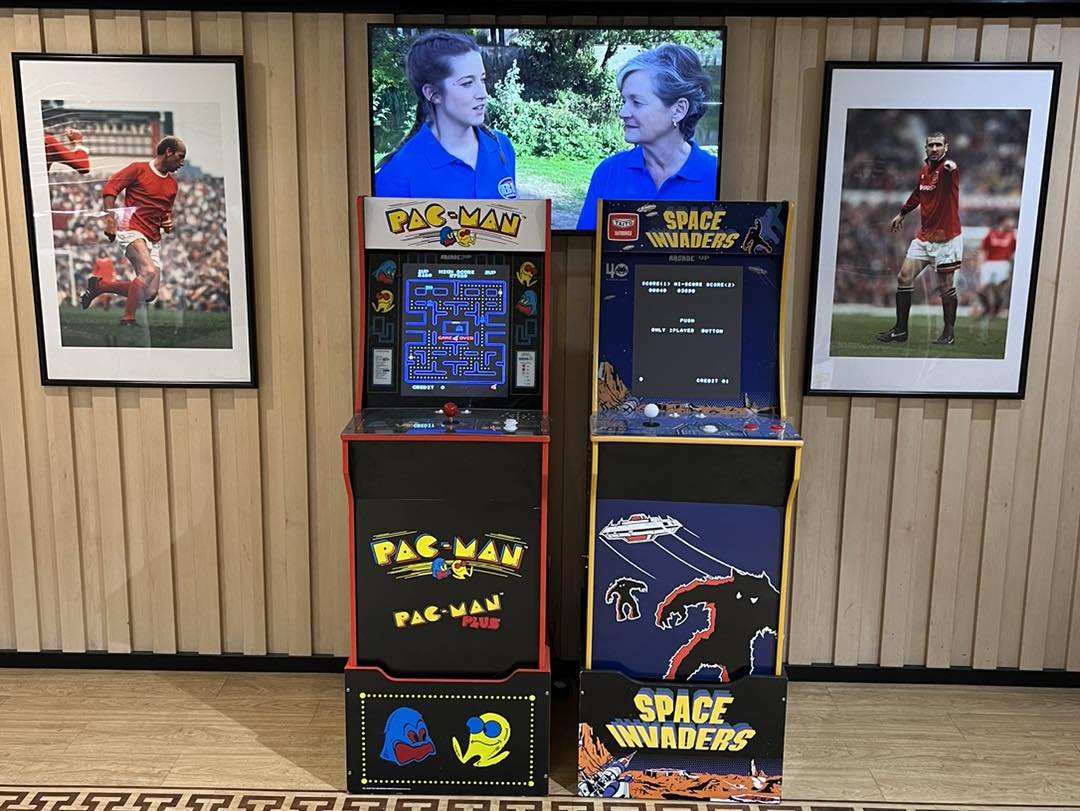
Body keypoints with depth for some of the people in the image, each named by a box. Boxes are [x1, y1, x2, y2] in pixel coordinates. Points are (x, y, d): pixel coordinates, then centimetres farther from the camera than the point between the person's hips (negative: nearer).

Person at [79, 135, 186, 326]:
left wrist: (168, 223, 9)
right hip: (131, 230, -7)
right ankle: (127, 319, -19)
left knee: (149, 294, 1)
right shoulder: (139, 169, -1)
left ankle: (99, 285, 19)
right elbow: (110, 188, -6)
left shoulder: (172, 184, 17)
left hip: (154, 239, 7)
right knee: (149, 271, -31)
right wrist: (110, 218, -16)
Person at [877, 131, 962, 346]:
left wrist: (950, 166, -58)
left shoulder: (948, 169, -11)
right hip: (923, 237, 6)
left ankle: (949, 332, 14)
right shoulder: (924, 170, 8)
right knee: (904, 278, 0)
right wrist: (902, 213, 35)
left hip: (946, 238, -6)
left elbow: (951, 169, -37)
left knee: (946, 287, -1)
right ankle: (900, 330, 7)